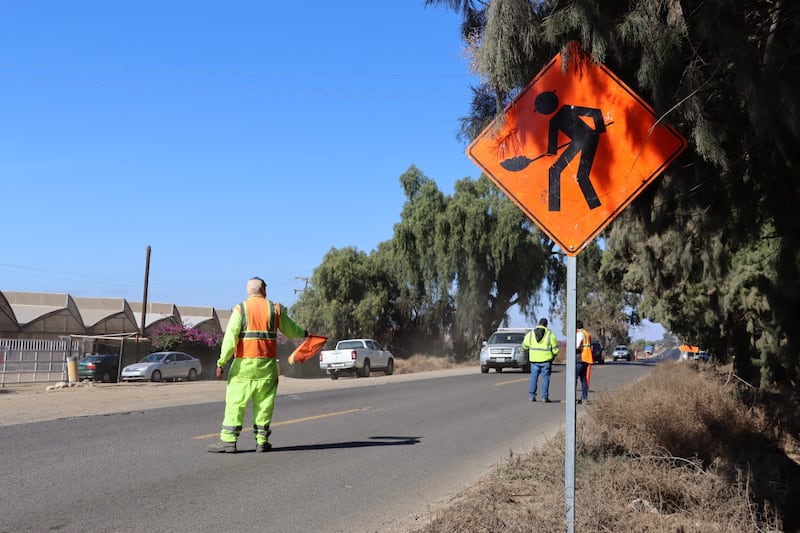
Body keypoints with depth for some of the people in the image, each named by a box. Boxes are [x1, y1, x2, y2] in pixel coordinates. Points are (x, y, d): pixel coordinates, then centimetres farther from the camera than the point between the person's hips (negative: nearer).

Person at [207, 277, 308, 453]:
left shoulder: (240, 309, 0)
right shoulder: (275, 309, 6)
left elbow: (230, 337, -9)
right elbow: (290, 330, 17)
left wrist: (222, 362, -10)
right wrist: (304, 334, 38)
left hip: (244, 363, -2)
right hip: (267, 363, 2)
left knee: (236, 400, 1)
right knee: (264, 402, 8)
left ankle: (229, 440, -4)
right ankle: (261, 441, 9)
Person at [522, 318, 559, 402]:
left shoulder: (530, 334, 2)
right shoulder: (550, 334, -3)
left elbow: (525, 346, 7)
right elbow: (555, 348, -1)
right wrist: (553, 356, 17)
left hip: (534, 360, 2)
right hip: (546, 360, -2)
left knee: (534, 377, 10)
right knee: (545, 378, 2)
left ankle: (532, 396, 8)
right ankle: (544, 397, -1)